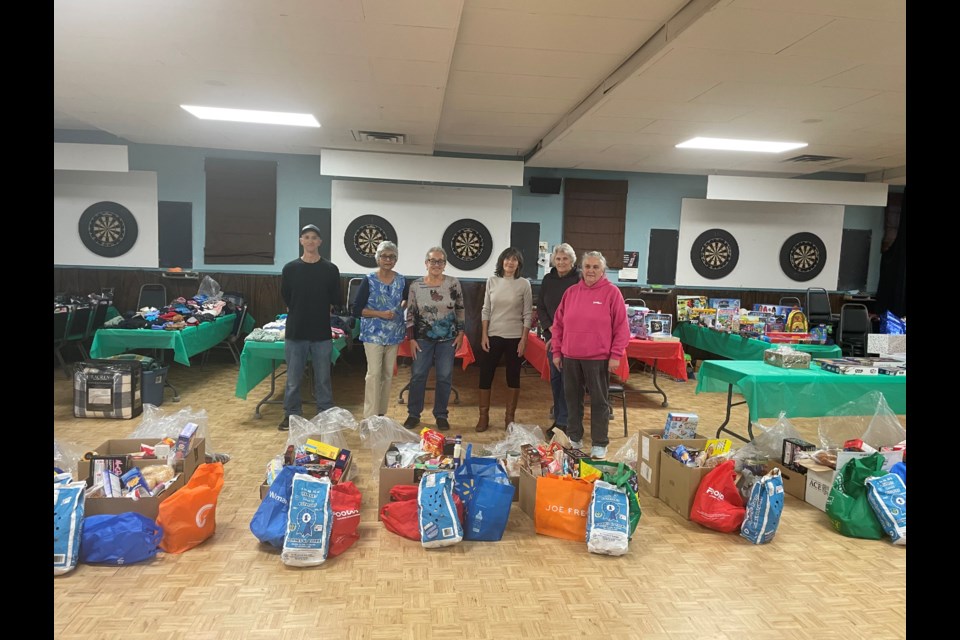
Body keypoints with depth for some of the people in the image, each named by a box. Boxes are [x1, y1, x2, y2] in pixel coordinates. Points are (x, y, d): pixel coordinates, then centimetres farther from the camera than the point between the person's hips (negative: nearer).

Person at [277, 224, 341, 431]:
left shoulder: (330, 270, 0)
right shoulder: (290, 268, 1)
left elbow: (336, 301, 4)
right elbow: (285, 298, 6)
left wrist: (316, 312, 5)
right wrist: (300, 314, 7)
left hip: (321, 333, 0)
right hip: (295, 332, 0)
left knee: (323, 379, 8)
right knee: (293, 379, 8)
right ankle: (291, 415, 22)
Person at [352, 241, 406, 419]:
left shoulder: (401, 281, 5)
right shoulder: (369, 280, -6)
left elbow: (407, 301, 24)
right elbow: (356, 309, -8)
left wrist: (403, 305, 3)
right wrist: (380, 314, -17)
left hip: (394, 335, 4)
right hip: (373, 334, -4)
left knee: (388, 374, 10)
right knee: (374, 373, -10)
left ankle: (381, 413, 21)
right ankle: (370, 416, -3)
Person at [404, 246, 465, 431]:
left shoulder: (453, 283, -5)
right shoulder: (416, 286, -5)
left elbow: (460, 310, 4)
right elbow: (410, 314, 0)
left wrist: (460, 333, 0)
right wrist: (411, 339, -3)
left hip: (448, 338, 0)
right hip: (423, 338, 0)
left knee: (445, 377, 4)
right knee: (418, 375, 3)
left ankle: (441, 415, 18)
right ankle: (413, 414, 17)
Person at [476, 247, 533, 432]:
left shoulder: (524, 284, -3)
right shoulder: (492, 281, 3)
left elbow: (528, 314, -2)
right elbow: (486, 310, 6)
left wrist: (523, 339, -8)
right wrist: (484, 335, -1)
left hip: (515, 337, -2)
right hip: (493, 336, 2)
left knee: (513, 376, 7)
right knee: (486, 375, 2)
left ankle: (510, 416, 19)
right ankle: (484, 416, 15)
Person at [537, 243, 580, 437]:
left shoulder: (579, 279, -6)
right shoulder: (548, 279, 10)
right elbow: (540, 307, 11)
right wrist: (550, 329, -3)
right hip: (552, 335, 5)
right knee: (555, 377, 10)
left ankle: (563, 422, 1)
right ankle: (559, 419, 21)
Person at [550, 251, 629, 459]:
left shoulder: (612, 292, -4)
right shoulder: (571, 292, 7)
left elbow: (621, 327, -5)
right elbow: (558, 324, 11)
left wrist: (616, 355, -9)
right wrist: (557, 351, 7)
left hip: (598, 358, -4)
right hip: (570, 357, 4)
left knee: (599, 401, 5)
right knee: (572, 399, 12)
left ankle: (599, 444, 16)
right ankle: (574, 438, 27)